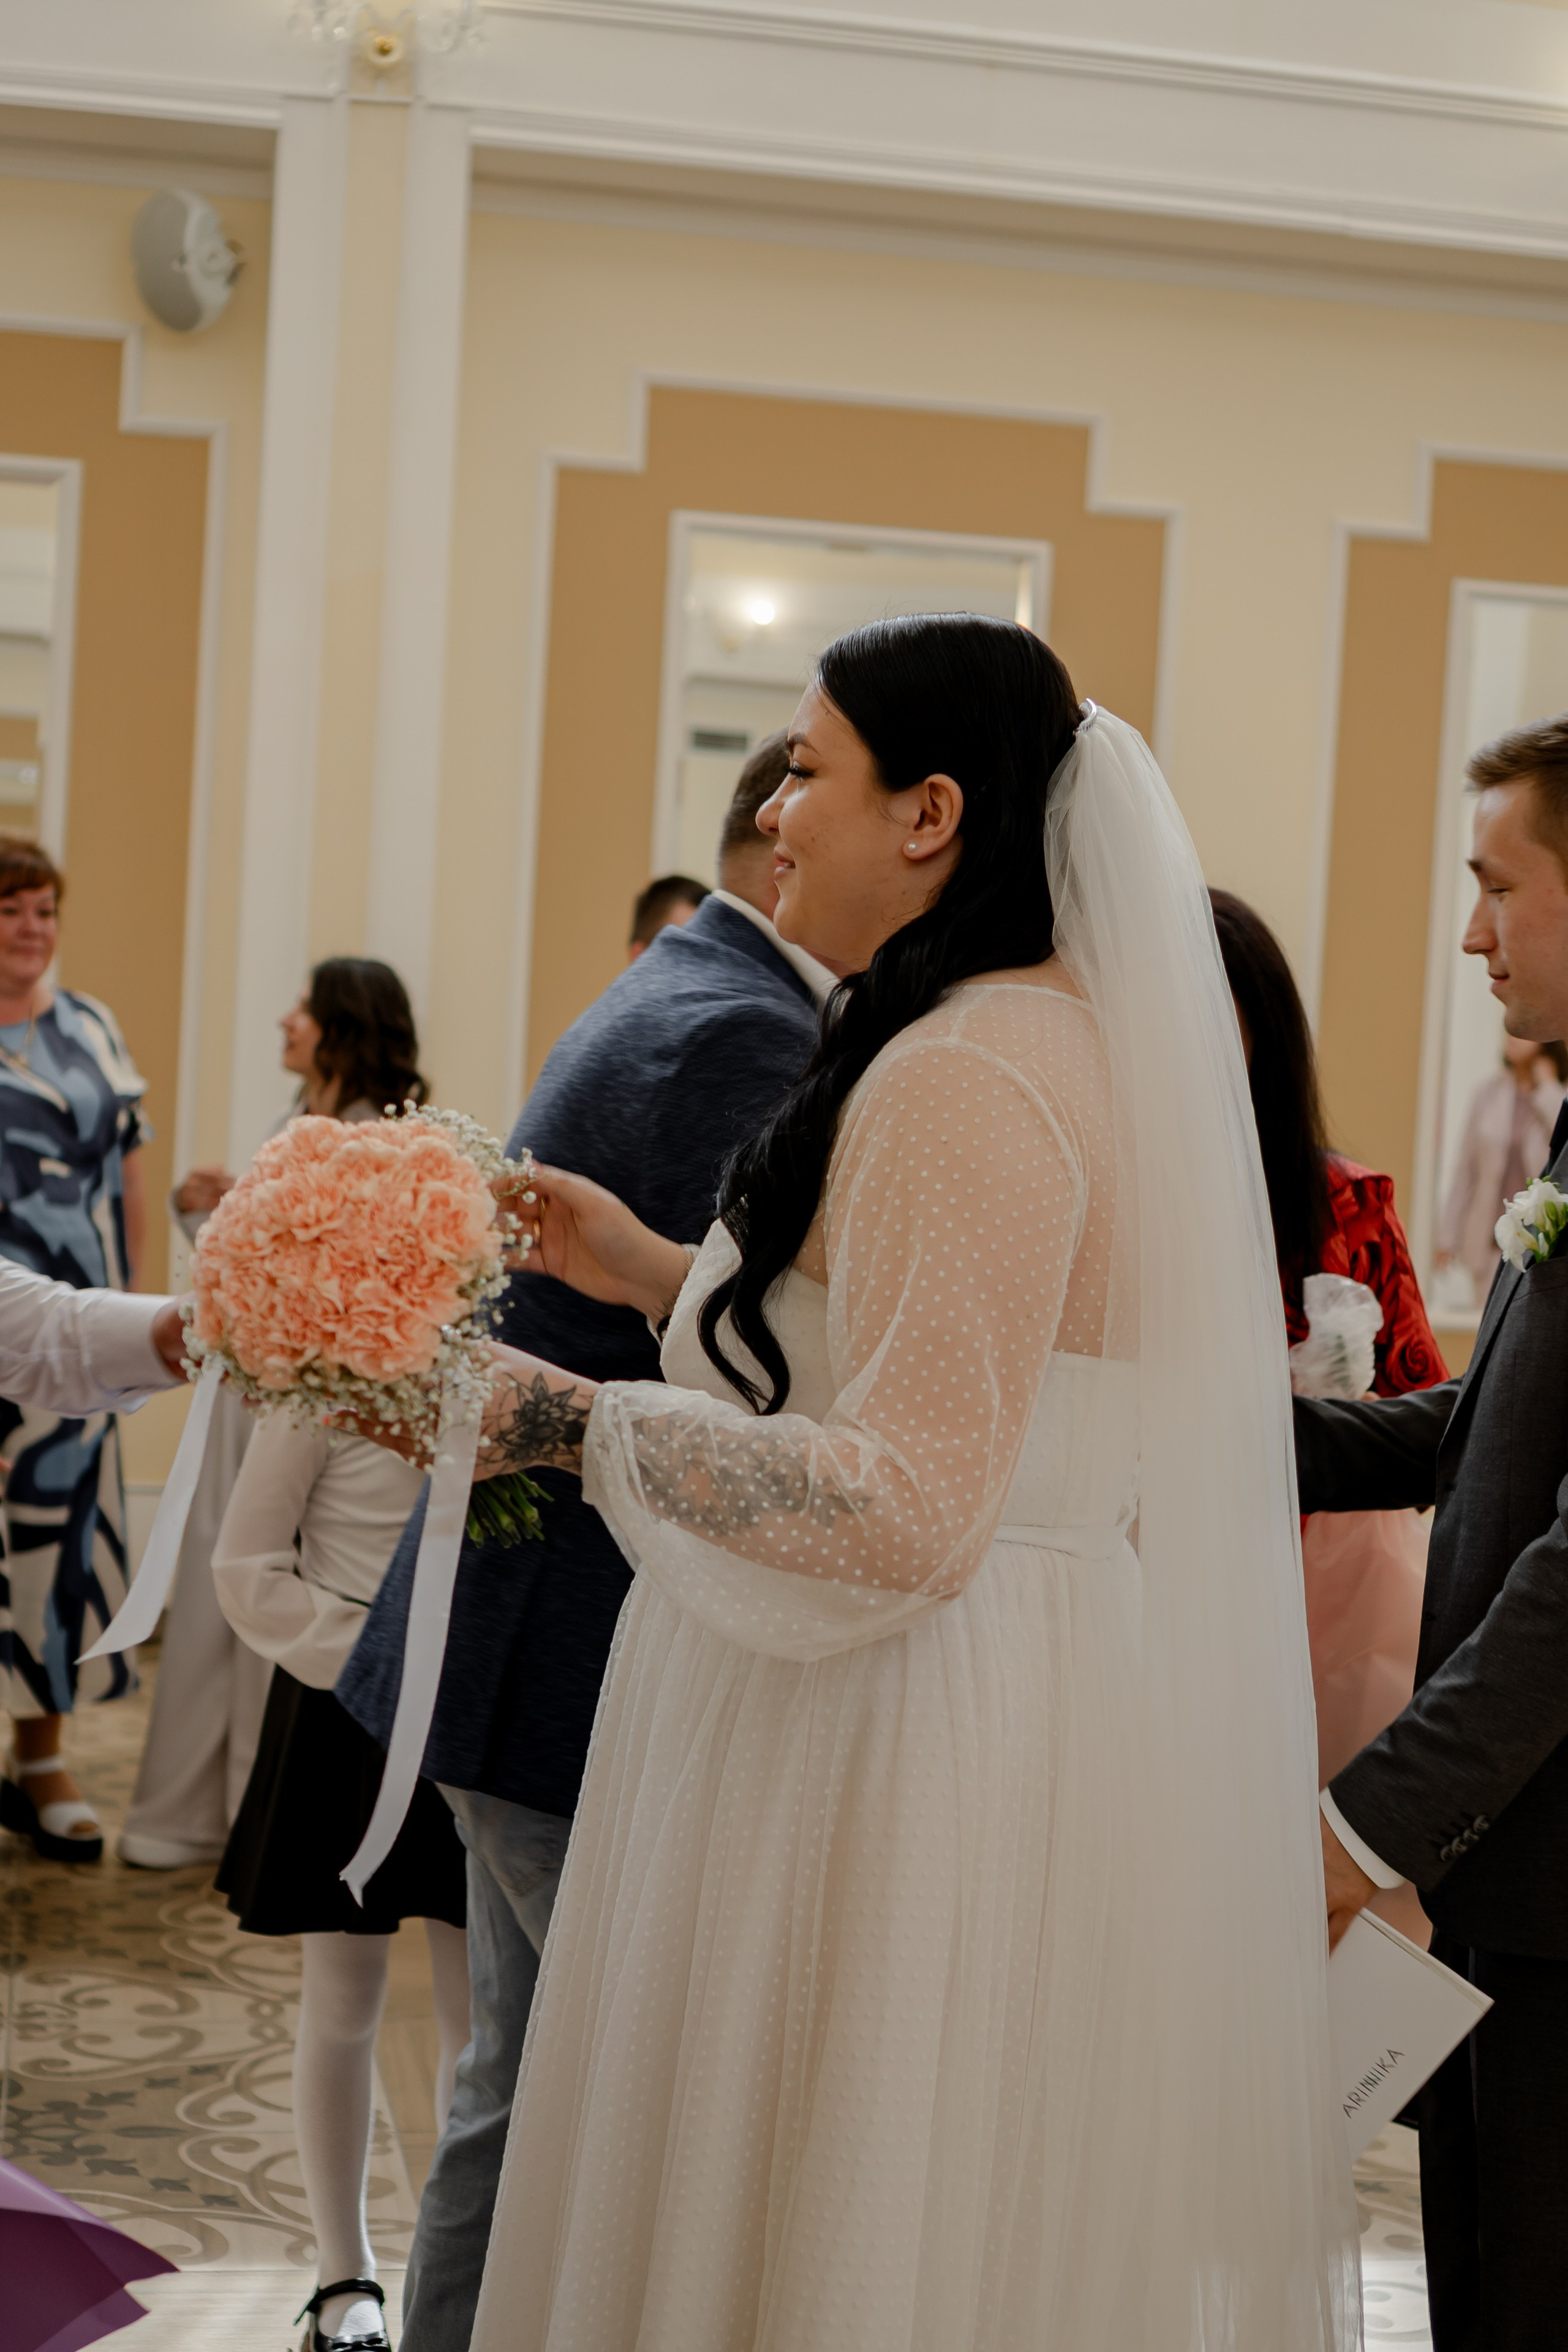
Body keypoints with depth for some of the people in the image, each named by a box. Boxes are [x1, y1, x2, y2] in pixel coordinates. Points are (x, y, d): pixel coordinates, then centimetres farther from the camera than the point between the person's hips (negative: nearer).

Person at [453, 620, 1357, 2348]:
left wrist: (570, 1422, -24)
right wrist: (662, 1277, 16)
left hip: (918, 1750, -10)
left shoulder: (965, 1082, -21)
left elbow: (911, 1512, -26)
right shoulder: (1075, 1033, 10)